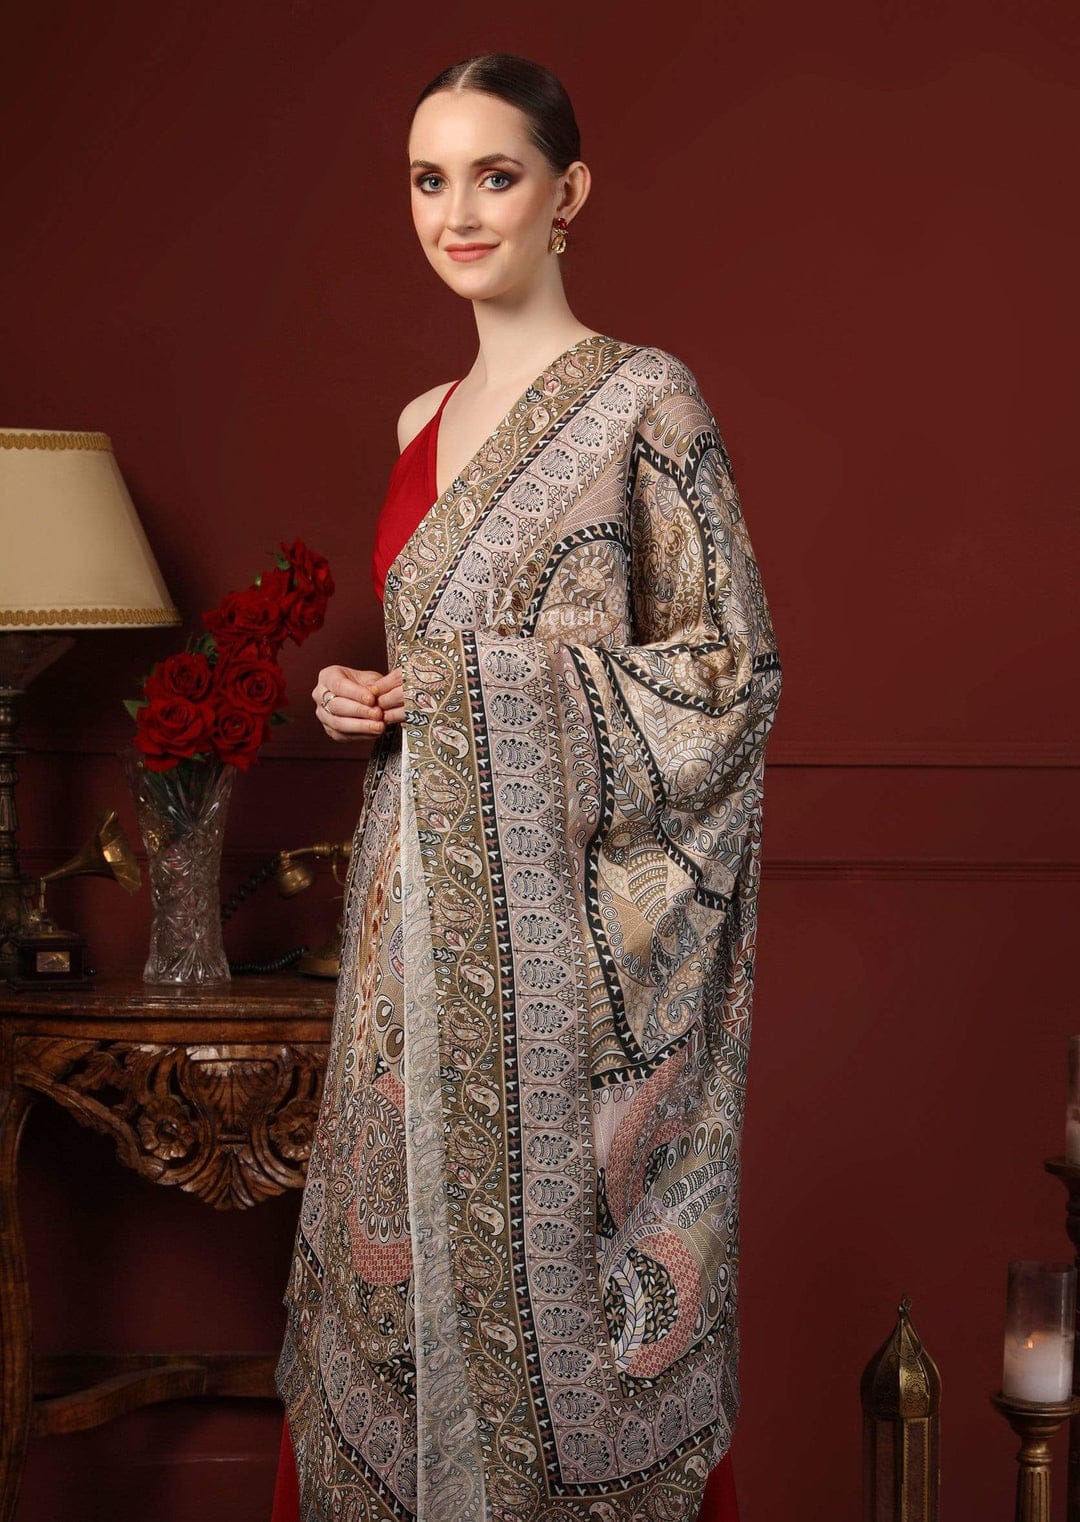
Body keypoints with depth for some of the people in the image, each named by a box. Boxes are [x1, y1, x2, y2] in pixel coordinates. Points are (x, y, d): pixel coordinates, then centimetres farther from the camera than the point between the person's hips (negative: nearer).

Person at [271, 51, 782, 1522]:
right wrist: (365, 699, 4)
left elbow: (730, 668, -8)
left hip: (566, 918, -6)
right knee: (412, 1245, 9)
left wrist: (517, 687, -14)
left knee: (553, 1249, -2)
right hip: (424, 906, 7)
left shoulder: (642, 399, -6)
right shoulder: (423, 422, 14)